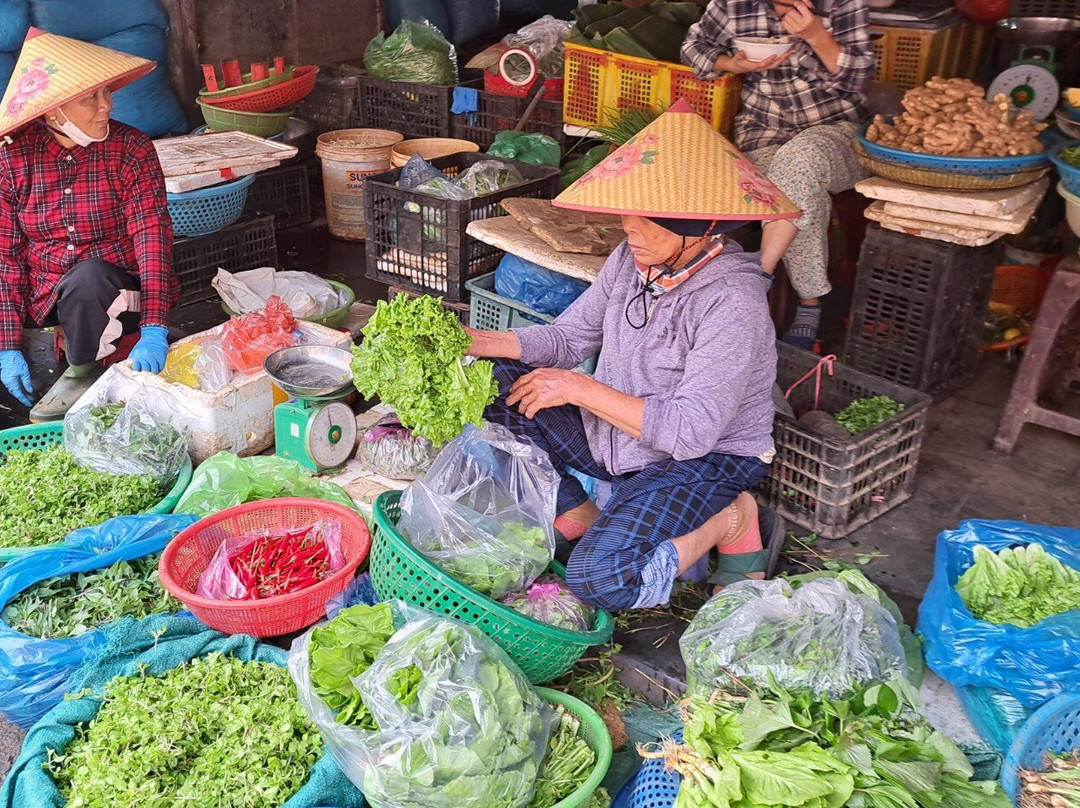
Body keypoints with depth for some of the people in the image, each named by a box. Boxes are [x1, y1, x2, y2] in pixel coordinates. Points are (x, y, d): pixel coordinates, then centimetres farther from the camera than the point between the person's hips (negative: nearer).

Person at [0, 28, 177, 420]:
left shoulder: (131, 149, -9)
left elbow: (152, 234, -19)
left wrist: (153, 329, -31)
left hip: (113, 292, -2)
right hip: (40, 297, 3)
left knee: (89, 274, -35)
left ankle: (85, 369, -8)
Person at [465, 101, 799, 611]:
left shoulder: (731, 301, -27)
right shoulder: (632, 259, -4)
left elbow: (691, 432, -29)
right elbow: (567, 338, 4)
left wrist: (581, 389, -26)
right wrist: (475, 342, -12)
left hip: (702, 463, -7)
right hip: (609, 439, 7)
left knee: (602, 580, -28)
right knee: (490, 385, -5)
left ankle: (733, 519, -3)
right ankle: (577, 517, 0)